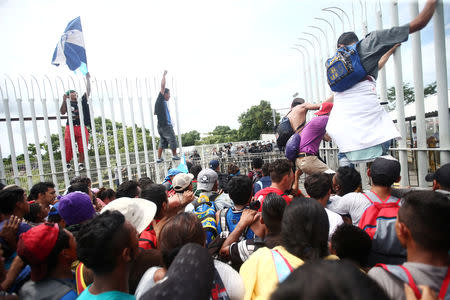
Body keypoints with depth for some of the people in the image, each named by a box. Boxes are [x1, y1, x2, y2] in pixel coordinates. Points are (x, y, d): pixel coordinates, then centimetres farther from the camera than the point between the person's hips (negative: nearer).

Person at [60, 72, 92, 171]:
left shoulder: (82, 101, 15)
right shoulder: (67, 103, 12)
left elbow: (88, 91, 8)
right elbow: (62, 112, -3)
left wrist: (88, 79, 4)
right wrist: (64, 101, -11)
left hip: (82, 128, 1)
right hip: (70, 127, -1)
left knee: (82, 147, -1)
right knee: (68, 147, -2)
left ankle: (81, 163, 8)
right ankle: (67, 163, 11)